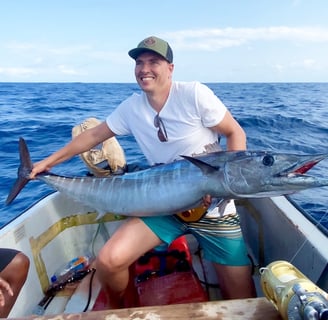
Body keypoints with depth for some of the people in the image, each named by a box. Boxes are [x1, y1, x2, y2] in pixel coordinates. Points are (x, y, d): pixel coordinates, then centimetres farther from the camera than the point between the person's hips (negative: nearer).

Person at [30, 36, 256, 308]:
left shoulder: (194, 94, -14)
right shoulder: (131, 107, -1)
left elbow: (235, 133, -7)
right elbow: (95, 135, 10)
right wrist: (48, 162, 12)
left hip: (213, 206, -2)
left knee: (241, 299, -1)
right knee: (109, 261, -11)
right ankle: (118, 311, 21)